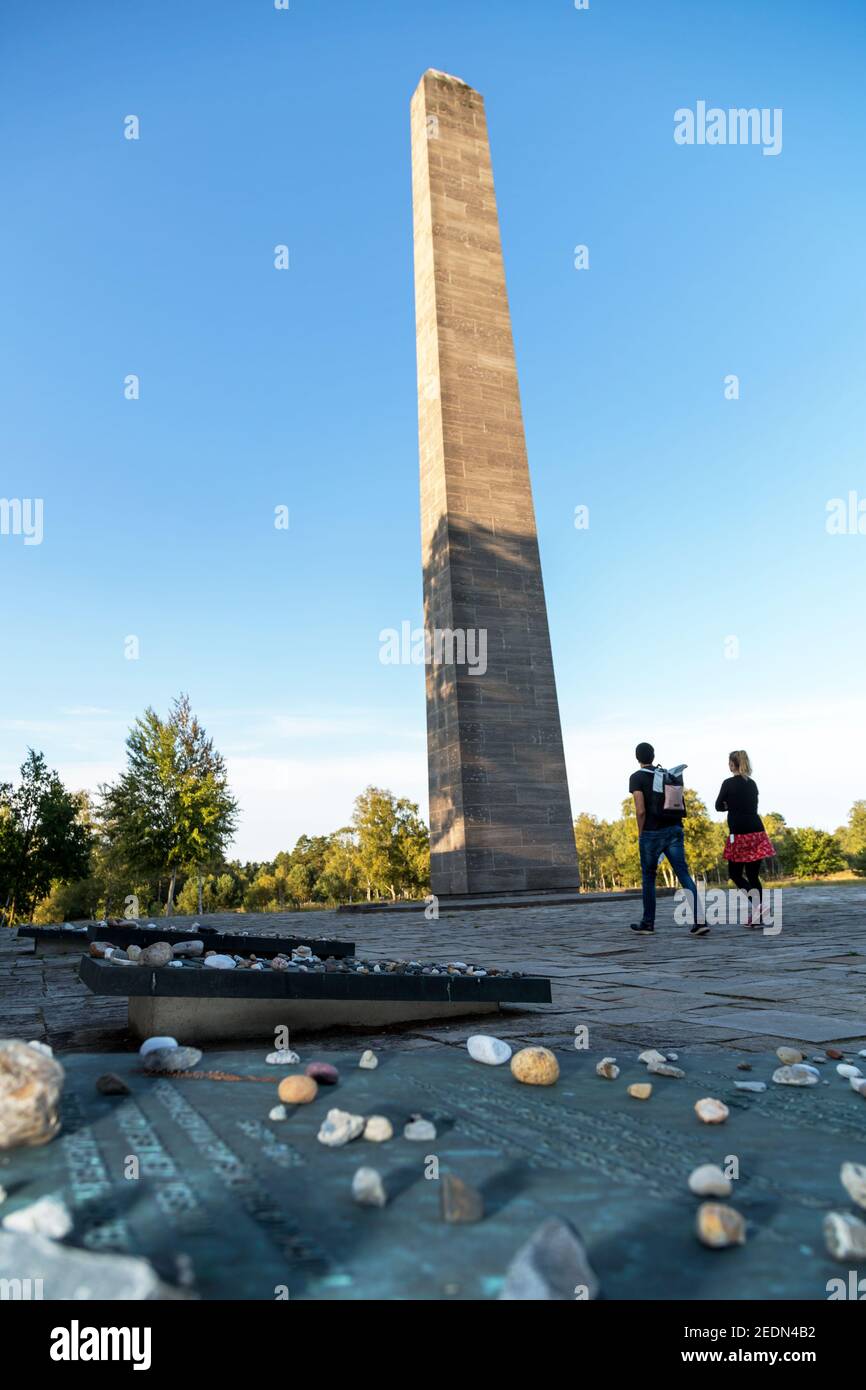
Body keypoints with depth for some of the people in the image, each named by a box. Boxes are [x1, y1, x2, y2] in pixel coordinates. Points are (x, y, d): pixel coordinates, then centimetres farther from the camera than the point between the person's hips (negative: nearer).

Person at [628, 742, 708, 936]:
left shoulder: (636, 778, -5)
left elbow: (641, 810, -13)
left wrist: (640, 833, -2)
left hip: (652, 833, -4)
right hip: (675, 829, 4)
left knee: (648, 877, 10)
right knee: (684, 874, -2)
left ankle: (648, 923, 18)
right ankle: (699, 920, -13)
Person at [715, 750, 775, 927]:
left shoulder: (728, 783, -6)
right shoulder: (752, 783, 11)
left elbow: (718, 806, 3)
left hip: (739, 833, -5)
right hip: (757, 832, 5)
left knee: (735, 873, 8)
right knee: (753, 875, 9)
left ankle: (753, 895, -18)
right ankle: (756, 917, 5)